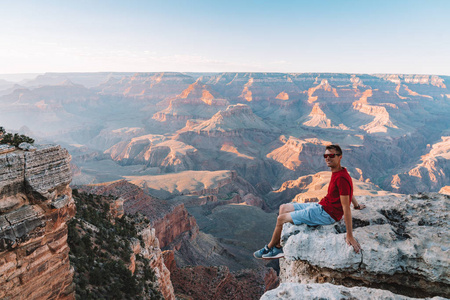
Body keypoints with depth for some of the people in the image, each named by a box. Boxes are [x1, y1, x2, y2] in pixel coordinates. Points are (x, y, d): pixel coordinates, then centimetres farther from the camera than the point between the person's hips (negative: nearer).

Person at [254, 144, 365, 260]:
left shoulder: (341, 178, -25)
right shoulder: (338, 172, 5)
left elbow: (346, 208, -26)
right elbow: (349, 190, 23)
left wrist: (350, 236, -26)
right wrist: (357, 206, 40)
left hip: (327, 214, -10)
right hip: (320, 206, 10)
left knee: (281, 218, -8)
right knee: (283, 208, 11)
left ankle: (269, 248, 17)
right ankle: (278, 248, 12)